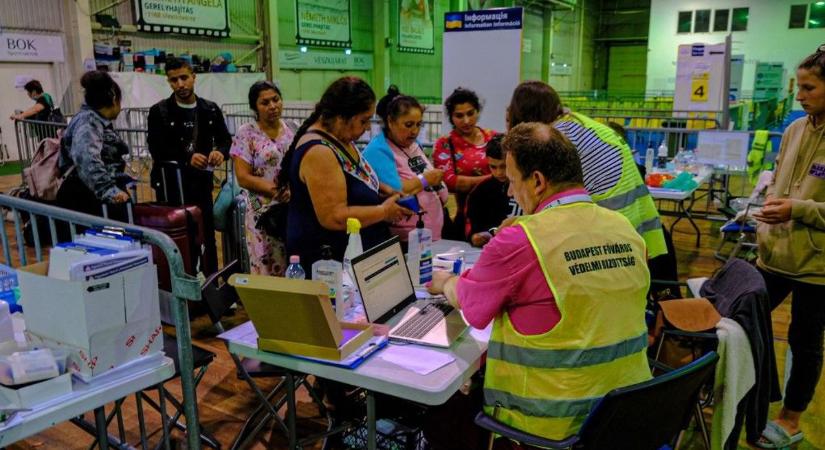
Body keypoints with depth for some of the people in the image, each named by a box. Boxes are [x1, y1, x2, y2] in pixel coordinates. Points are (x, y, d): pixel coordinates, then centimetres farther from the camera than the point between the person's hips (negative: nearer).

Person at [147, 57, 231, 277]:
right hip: (170, 184, -2)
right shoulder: (159, 112, -2)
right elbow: (156, 149, -9)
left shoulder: (211, 110, 7)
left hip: (201, 182, 3)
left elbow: (225, 138, 10)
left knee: (207, 236, 8)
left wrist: (220, 151, -14)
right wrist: (188, 158, -24)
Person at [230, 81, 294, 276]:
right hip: (263, 211, -3)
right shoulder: (246, 133, -3)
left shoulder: (291, 131, 8)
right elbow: (243, 178, -8)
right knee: (267, 269, -1)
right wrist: (279, 190, -17)